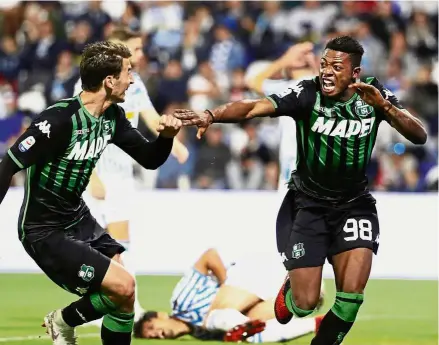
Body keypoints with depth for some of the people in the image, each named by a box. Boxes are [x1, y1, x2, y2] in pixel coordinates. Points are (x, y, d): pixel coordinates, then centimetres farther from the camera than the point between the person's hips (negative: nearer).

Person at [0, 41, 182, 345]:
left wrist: (166, 136, -14)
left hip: (78, 218, 9)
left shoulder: (113, 117, -1)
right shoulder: (59, 119, -26)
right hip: (45, 231, -9)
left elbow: (149, 159, 8)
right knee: (123, 287, -15)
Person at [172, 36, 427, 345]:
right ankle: (290, 289, 36)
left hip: (354, 203, 1)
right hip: (307, 203, -1)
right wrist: (211, 115, -49)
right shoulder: (307, 94, -19)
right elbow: (254, 107, -32)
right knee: (304, 304, -2)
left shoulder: (376, 95, -11)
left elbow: (419, 136, -20)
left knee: (351, 296, -14)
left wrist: (385, 107, -37)